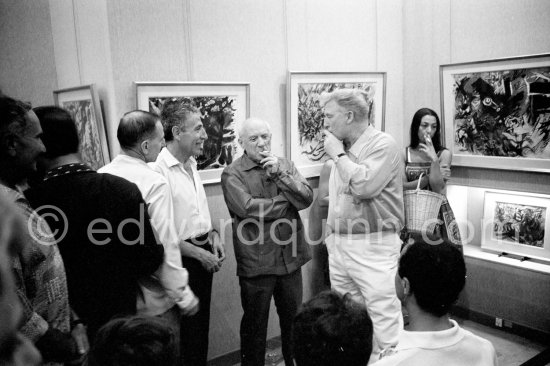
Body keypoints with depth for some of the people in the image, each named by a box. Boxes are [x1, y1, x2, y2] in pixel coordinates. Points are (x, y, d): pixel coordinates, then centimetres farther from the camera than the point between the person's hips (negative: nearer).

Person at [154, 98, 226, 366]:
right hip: (182, 260, -8)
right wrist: (199, 253, -15)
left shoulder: (191, 164, 9)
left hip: (203, 255, 8)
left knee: (202, 323, 19)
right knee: (186, 331, 5)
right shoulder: (159, 170, -20)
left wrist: (213, 235, 4)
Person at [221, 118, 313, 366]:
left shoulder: (285, 165, 8)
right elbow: (247, 208, -20)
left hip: (291, 258, 4)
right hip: (256, 262, -4)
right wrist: (288, 202, -9)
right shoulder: (232, 174, -6)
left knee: (294, 319, 18)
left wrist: (279, 174, -15)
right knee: (255, 325, 12)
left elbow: (306, 198, -3)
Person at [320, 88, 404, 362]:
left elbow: (364, 185, -25)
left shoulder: (382, 144, -9)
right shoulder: (342, 149, 14)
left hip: (373, 247, -7)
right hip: (338, 246, 8)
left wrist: (338, 153, -12)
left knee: (384, 321, -4)